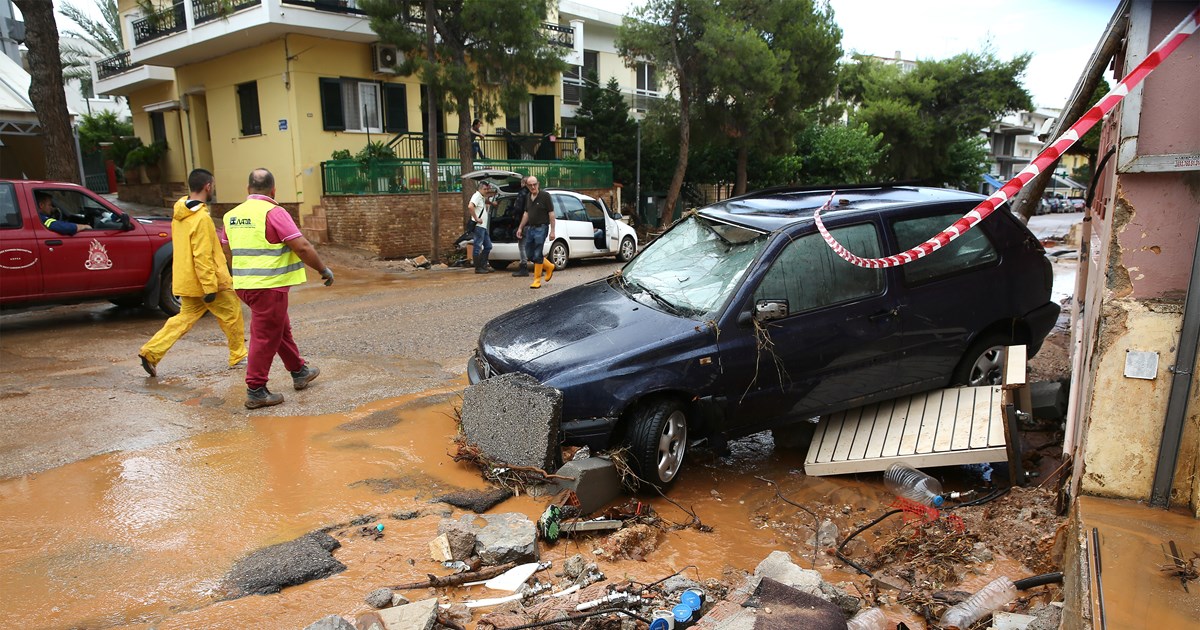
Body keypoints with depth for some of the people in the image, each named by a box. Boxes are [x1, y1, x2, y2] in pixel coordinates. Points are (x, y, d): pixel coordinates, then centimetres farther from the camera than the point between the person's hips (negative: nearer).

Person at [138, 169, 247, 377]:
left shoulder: (179, 213, 7)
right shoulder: (201, 218, -22)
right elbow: (202, 257, -24)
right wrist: (210, 287, -22)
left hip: (186, 280, 9)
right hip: (205, 282, -9)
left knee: (185, 317, 17)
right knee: (232, 315, 8)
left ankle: (151, 352, 8)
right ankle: (239, 356, 19)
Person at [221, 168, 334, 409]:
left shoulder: (232, 215, 10)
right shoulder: (273, 212, -14)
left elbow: (227, 251, 20)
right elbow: (302, 247, -18)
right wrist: (324, 269, -5)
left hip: (244, 284, 8)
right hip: (269, 286, -8)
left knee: (281, 328, 21)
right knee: (266, 337, 0)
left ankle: (299, 372, 35)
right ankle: (256, 391, 6)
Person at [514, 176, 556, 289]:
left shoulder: (545, 195, -9)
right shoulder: (529, 197, 11)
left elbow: (551, 213, -11)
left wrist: (552, 231, -14)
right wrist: (520, 228, 17)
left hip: (541, 228, -7)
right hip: (531, 228, 7)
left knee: (537, 255, -6)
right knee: (529, 255, 10)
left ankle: (537, 280, 3)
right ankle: (549, 267, 29)